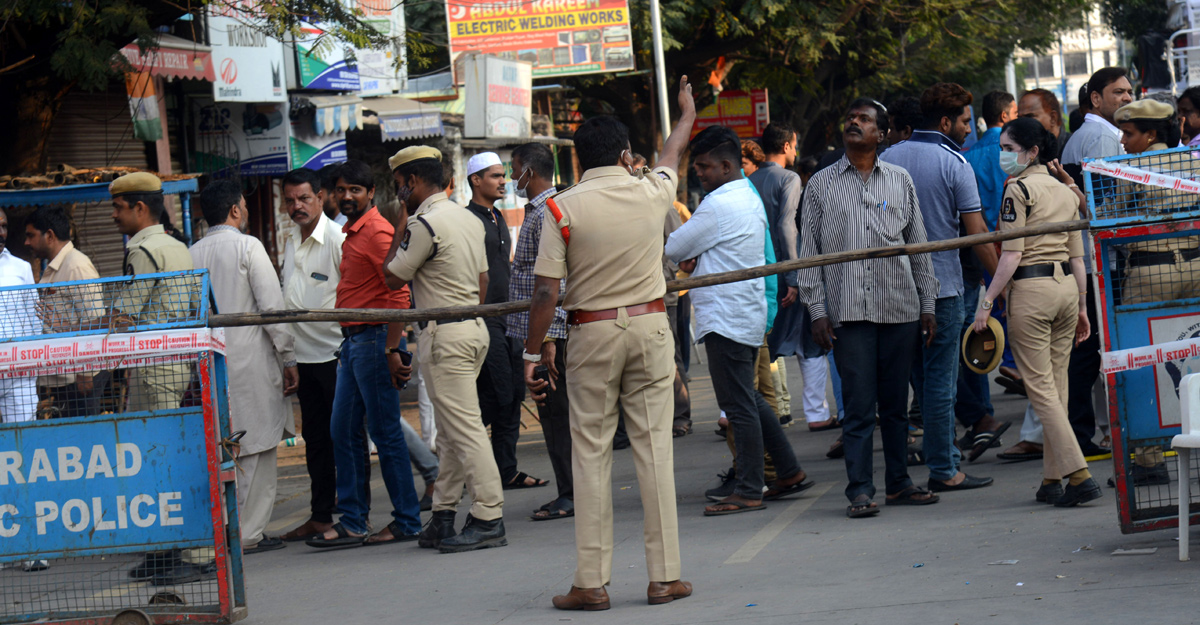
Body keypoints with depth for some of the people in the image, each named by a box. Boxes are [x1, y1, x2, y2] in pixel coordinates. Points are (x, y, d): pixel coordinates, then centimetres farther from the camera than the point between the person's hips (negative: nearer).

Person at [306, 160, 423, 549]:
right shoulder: (352, 232, 17)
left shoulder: (377, 231, -13)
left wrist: (392, 350, -22)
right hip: (352, 342, 10)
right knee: (343, 432, 9)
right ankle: (352, 523, 12)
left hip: (375, 339, -10)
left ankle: (407, 522, 3)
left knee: (385, 433, -4)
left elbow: (399, 294, -19)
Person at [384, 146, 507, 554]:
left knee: (463, 428, -8)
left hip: (444, 335, -9)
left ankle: (488, 519, -9)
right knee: (451, 430, 13)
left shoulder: (425, 224, -15)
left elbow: (393, 274, -6)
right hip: (474, 328, 9)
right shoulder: (470, 219, 13)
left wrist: (400, 227, 2)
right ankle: (443, 516, 17)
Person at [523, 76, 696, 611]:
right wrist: (687, 113, 46)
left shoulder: (562, 208, -7)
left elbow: (546, 291, -9)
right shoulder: (651, 192, 1)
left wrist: (532, 355, -1)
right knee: (654, 448, 4)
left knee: (591, 455, 2)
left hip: (592, 333, -2)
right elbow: (672, 154, 25)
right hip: (650, 326, 2)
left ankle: (592, 582, 2)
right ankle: (664, 575, 4)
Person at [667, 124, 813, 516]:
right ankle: (789, 472, 21)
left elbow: (674, 249, -11)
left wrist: (684, 257, 12)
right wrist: (695, 259, 1)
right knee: (749, 399, 17)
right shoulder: (749, 198, 14)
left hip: (725, 318, -10)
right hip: (748, 312, 10)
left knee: (739, 405, -6)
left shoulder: (718, 206, -18)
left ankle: (749, 491, -3)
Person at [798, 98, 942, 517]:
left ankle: (899, 483, 17)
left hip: (900, 308, 2)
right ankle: (860, 491, -1)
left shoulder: (900, 181, 11)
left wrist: (928, 306, 10)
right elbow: (810, 251, 7)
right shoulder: (821, 184, 8)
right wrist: (817, 311, -1)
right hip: (848, 311, -2)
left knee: (896, 403, 7)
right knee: (859, 405, -5)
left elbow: (918, 246, 14)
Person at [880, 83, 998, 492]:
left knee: (921, 377, 15)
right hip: (941, 284, -5)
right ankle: (944, 470, 0)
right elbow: (976, 232, -11)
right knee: (941, 378, -2)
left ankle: (944, 452, 22)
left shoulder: (887, 159, 6)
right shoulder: (954, 163, -9)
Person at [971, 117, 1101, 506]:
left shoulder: (1019, 189, -8)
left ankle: (1078, 474, -14)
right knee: (1057, 386, 11)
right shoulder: (1066, 192, 13)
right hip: (1066, 287, 7)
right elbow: (1077, 256, 14)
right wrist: (1081, 306, 18)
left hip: (1031, 289, -7)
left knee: (1040, 387, -4)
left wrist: (987, 303, -12)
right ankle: (1052, 479, 14)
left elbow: (1011, 256, -14)